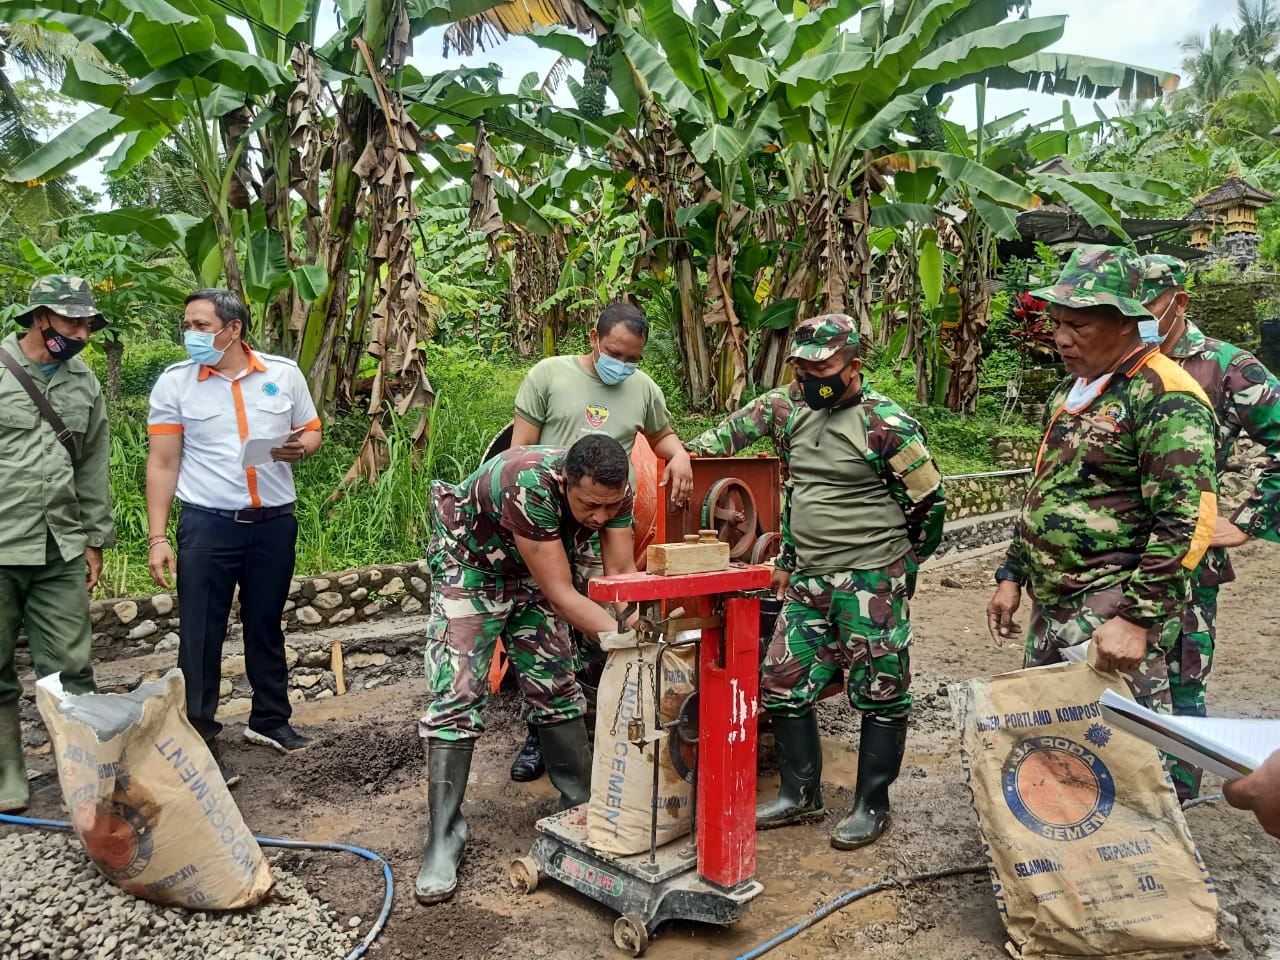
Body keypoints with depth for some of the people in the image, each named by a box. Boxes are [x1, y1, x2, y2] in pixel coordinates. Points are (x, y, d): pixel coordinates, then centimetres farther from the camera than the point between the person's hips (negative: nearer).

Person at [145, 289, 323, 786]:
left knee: (266, 625, 15)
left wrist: (299, 447, -15)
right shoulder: (174, 382, -2)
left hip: (274, 521, 2)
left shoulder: (284, 373, 2)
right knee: (201, 635, 1)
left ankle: (270, 720, 31)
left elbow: (312, 433, 11)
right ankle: (199, 740, 12)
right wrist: (158, 538, -8)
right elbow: (162, 464, -3)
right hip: (207, 524, -2)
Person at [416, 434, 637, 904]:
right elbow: (561, 594, -38)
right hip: (469, 565, -5)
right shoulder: (529, 486, -41)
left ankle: (582, 804, 19)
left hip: (531, 572, 6)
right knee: (458, 696, -11)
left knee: (556, 686, 7)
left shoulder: (612, 492, -23)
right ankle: (443, 837, -4)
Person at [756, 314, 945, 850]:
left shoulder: (886, 425, -13)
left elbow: (928, 502, -6)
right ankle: (800, 796, 24)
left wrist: (897, 569, 2)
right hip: (808, 582, 7)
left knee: (880, 695, 4)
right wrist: (787, 560, 20)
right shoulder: (799, 419, 10)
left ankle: (871, 806, 20)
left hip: (870, 582, -7)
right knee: (782, 685, 9)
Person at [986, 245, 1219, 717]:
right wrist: (1012, 575, 17)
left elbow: (1187, 523, -20)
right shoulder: (1071, 393, 14)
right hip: (1051, 607, 9)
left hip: (1112, 615, -9)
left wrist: (1137, 619, -23)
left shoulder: (1165, 398, -14)